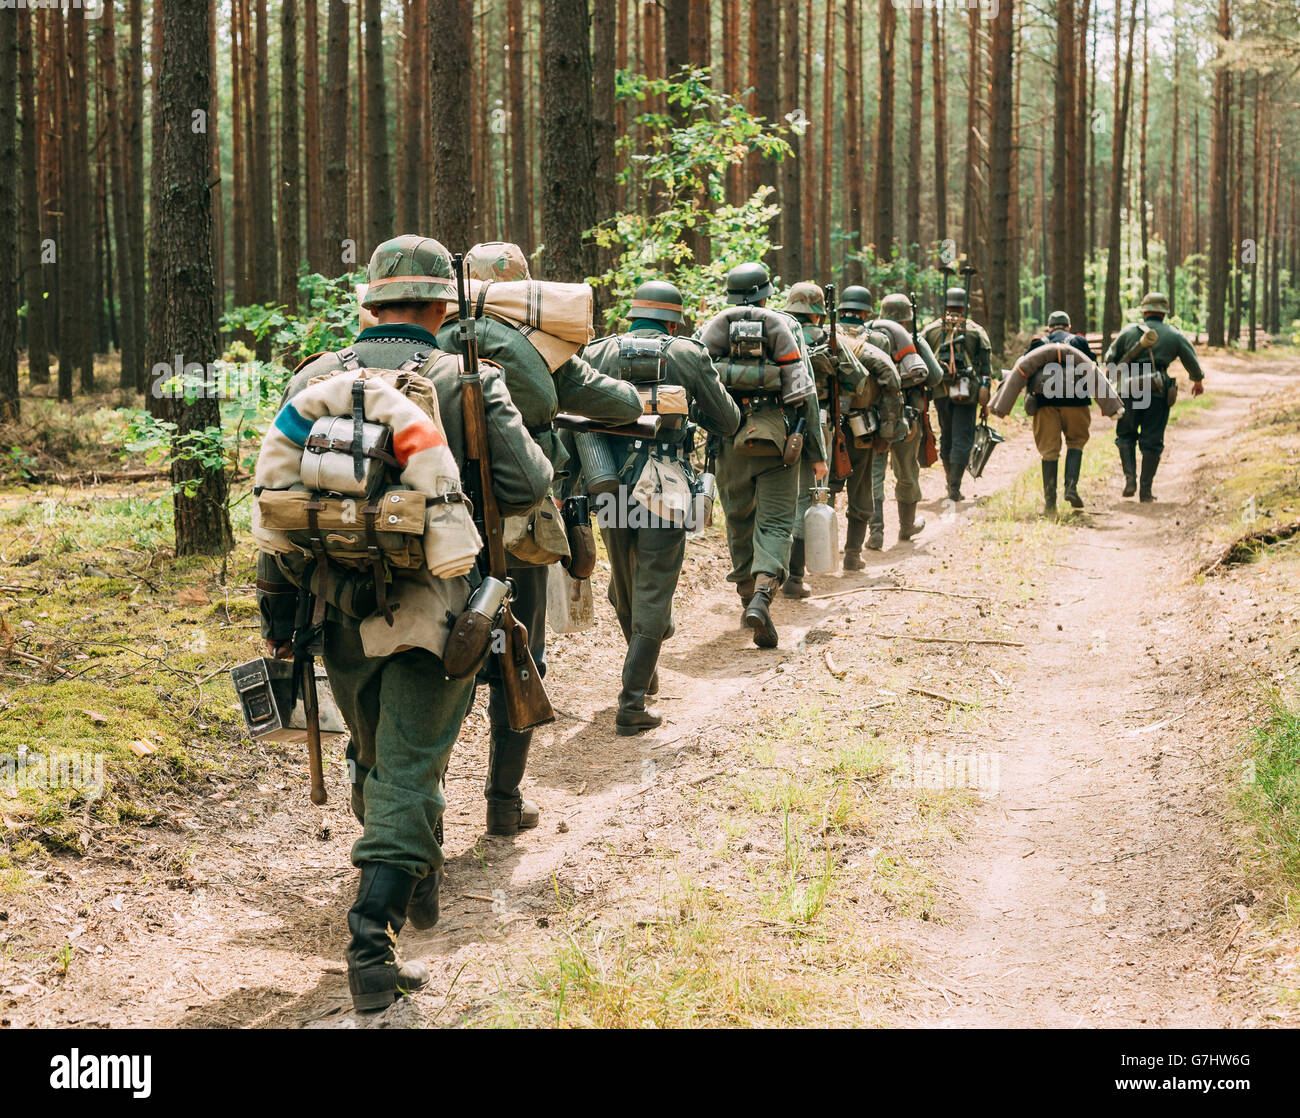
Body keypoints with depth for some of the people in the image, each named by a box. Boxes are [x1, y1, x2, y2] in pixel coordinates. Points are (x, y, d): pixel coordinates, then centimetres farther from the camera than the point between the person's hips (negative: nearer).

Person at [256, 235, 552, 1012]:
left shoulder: (315, 381, 2)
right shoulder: (467, 383, -6)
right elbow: (529, 484, -12)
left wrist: (278, 610, 9)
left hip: (340, 606, 4)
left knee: (375, 760, 23)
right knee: (410, 770, -1)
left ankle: (416, 884, 43)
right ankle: (373, 945, -10)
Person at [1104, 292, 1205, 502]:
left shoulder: (1129, 331, 6)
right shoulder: (1174, 335, 7)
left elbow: (1110, 359, 7)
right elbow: (1192, 361, 14)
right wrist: (1198, 381, 33)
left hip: (1129, 391, 0)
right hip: (1158, 394, 0)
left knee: (1126, 435, 17)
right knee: (1152, 442, 6)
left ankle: (1130, 478, -1)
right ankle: (1145, 490, 6)